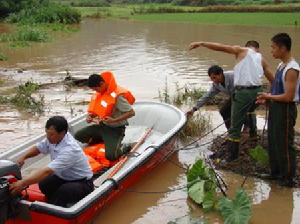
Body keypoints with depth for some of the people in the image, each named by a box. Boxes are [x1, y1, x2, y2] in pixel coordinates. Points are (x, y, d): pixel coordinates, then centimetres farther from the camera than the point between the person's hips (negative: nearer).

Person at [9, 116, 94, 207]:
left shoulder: (70, 149, -33)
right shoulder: (53, 138, -9)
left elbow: (48, 171, -40)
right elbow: (38, 148, 9)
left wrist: (23, 183, -43)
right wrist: (23, 157, -11)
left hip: (82, 183, -8)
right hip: (64, 177, 8)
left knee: (64, 191, -36)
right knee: (43, 184, -17)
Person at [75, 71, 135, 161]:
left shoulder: (117, 95, -25)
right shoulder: (99, 92, 0)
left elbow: (131, 112, -24)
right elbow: (96, 109, 16)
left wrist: (114, 120, -30)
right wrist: (90, 116, -5)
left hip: (115, 129, -8)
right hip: (101, 125, 8)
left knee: (110, 156, -23)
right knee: (78, 136, 0)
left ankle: (124, 149, 10)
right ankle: (105, 140, 14)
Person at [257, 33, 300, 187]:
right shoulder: (282, 65, 8)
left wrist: (269, 97, -12)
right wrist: (267, 98, 3)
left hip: (285, 110, -10)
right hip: (275, 108, 10)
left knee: (284, 144, 2)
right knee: (273, 141, 19)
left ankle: (287, 178, 16)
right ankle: (276, 172, 34)